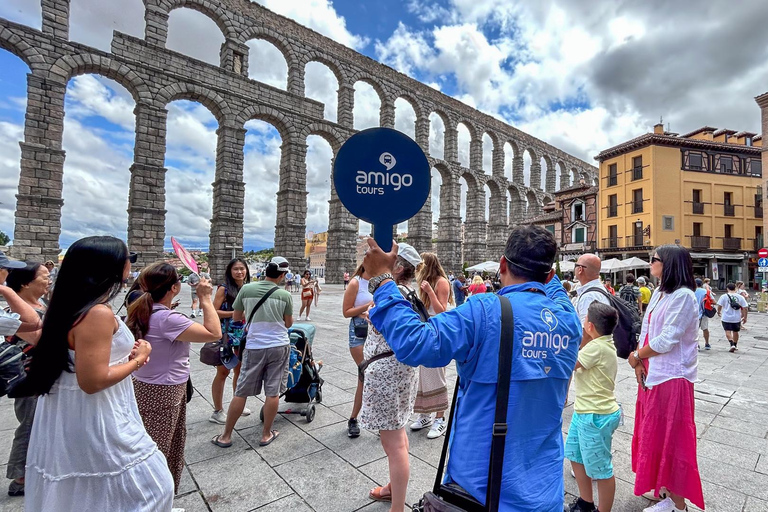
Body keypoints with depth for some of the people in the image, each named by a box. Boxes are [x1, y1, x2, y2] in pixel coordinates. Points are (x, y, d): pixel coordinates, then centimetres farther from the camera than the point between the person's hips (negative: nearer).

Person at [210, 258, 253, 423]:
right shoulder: (224, 289, -10)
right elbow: (213, 312, -15)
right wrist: (234, 313, -21)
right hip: (226, 336, -5)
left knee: (240, 371, 16)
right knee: (223, 372, 3)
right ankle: (218, 411, 16)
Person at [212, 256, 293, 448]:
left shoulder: (246, 289, -6)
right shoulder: (285, 295, -8)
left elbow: (236, 317, 6)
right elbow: (288, 324, 3)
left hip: (254, 347, 1)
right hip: (279, 346, -1)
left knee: (241, 393, 12)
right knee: (273, 392, 9)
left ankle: (226, 436, 24)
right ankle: (266, 434, 21)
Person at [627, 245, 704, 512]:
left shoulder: (683, 296, -17)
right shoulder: (659, 293, 10)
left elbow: (668, 339, -21)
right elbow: (646, 330, 8)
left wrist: (637, 355, -8)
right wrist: (639, 362, -3)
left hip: (672, 376, -8)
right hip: (652, 373, 8)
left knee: (671, 436, 4)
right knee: (654, 432, 19)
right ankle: (664, 485, 36)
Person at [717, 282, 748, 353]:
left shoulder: (724, 296, -7)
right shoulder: (740, 297, 1)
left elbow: (719, 306, -8)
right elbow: (745, 308, 1)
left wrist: (719, 312, 11)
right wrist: (745, 317, 9)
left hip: (726, 318, -4)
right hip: (737, 318, 4)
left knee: (728, 331, 0)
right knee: (735, 331, 17)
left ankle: (732, 344, -17)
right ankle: (735, 345, 30)